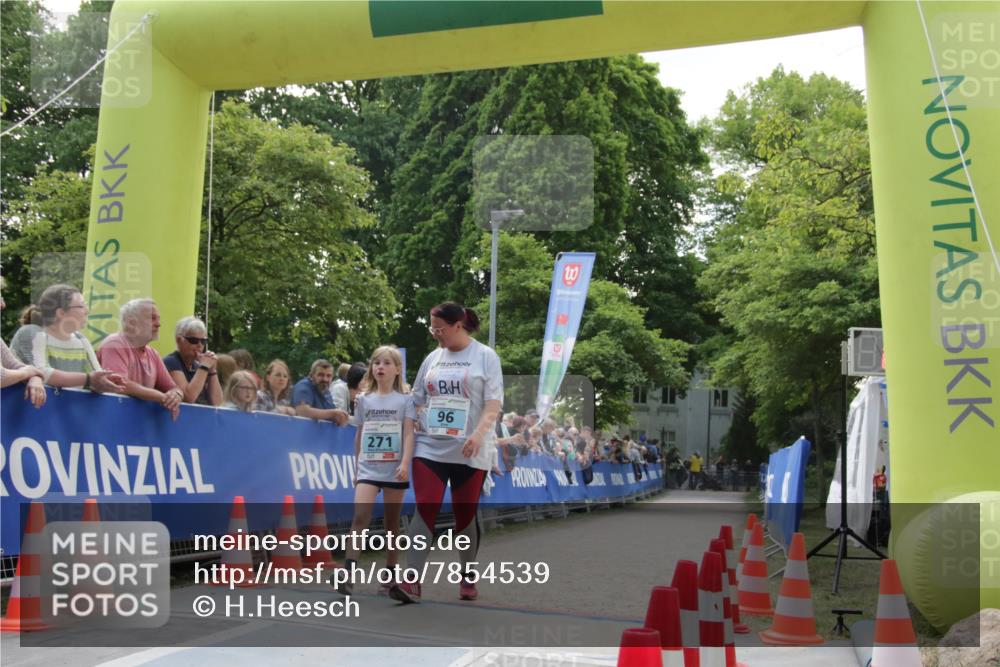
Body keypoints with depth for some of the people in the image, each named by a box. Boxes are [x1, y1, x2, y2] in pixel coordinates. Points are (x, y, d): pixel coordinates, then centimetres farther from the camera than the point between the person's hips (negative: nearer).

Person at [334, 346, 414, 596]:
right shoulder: (364, 400, 10)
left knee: (392, 523, 7)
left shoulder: (405, 400, 1)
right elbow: (359, 436, 15)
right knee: (360, 517, -16)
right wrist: (356, 469, 16)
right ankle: (349, 574, -19)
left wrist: (405, 463, -20)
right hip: (368, 468, 1)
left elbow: (408, 434, -6)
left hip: (394, 470, -1)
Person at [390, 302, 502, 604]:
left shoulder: (485, 357, -1)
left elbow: (494, 403, -9)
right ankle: (411, 581, -10)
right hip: (430, 448, 3)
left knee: (465, 515, 7)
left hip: (468, 452, -3)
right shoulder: (433, 358, 12)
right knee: (424, 510, -9)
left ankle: (467, 579, 24)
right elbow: (417, 401, 18)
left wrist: (479, 433, -23)